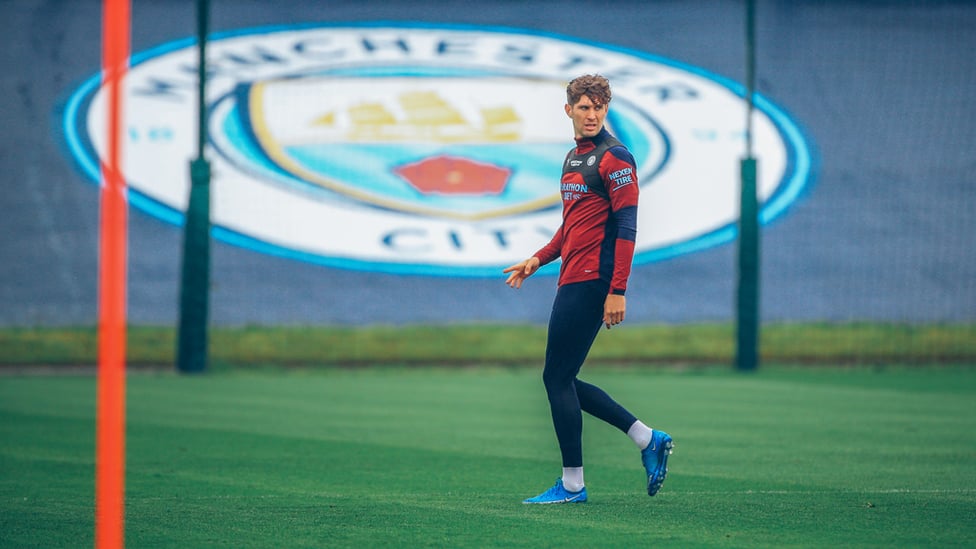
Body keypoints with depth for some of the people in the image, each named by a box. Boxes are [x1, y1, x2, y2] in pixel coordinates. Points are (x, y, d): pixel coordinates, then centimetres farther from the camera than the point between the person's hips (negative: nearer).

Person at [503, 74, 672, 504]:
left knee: (557, 378, -7)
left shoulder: (614, 158, -10)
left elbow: (626, 227, -16)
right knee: (562, 380, 10)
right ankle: (648, 440, 15)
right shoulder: (573, 159, 18)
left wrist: (617, 291, -21)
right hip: (571, 281, 10)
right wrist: (537, 260, 18)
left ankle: (572, 485, 0)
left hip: (591, 283, -10)